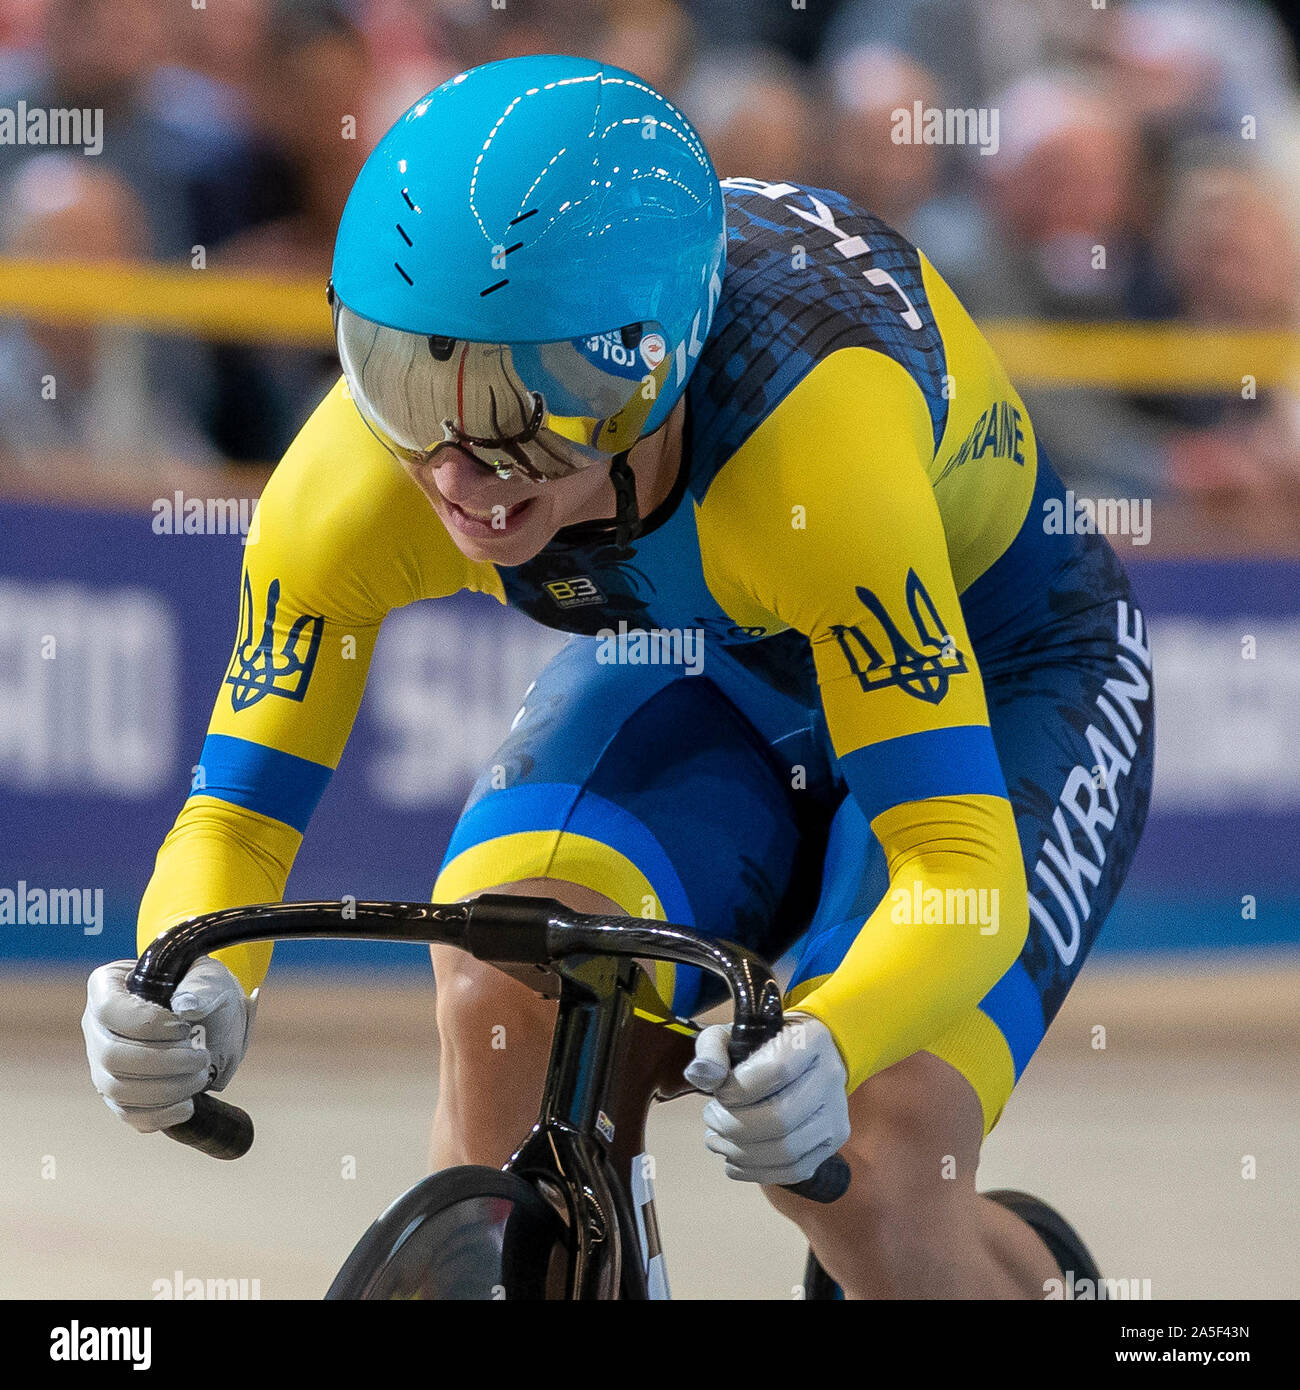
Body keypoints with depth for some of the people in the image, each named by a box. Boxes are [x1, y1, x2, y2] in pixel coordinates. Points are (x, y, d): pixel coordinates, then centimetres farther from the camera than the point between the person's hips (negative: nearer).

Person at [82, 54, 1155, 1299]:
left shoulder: (809, 444, -42)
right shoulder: (355, 484, -29)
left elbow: (964, 871, -43)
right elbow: (238, 811, -19)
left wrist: (823, 1053, -63)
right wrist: (186, 988, -42)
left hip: (997, 669, -4)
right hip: (708, 662, 4)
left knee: (870, 1181, -20)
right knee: (501, 977, -26)